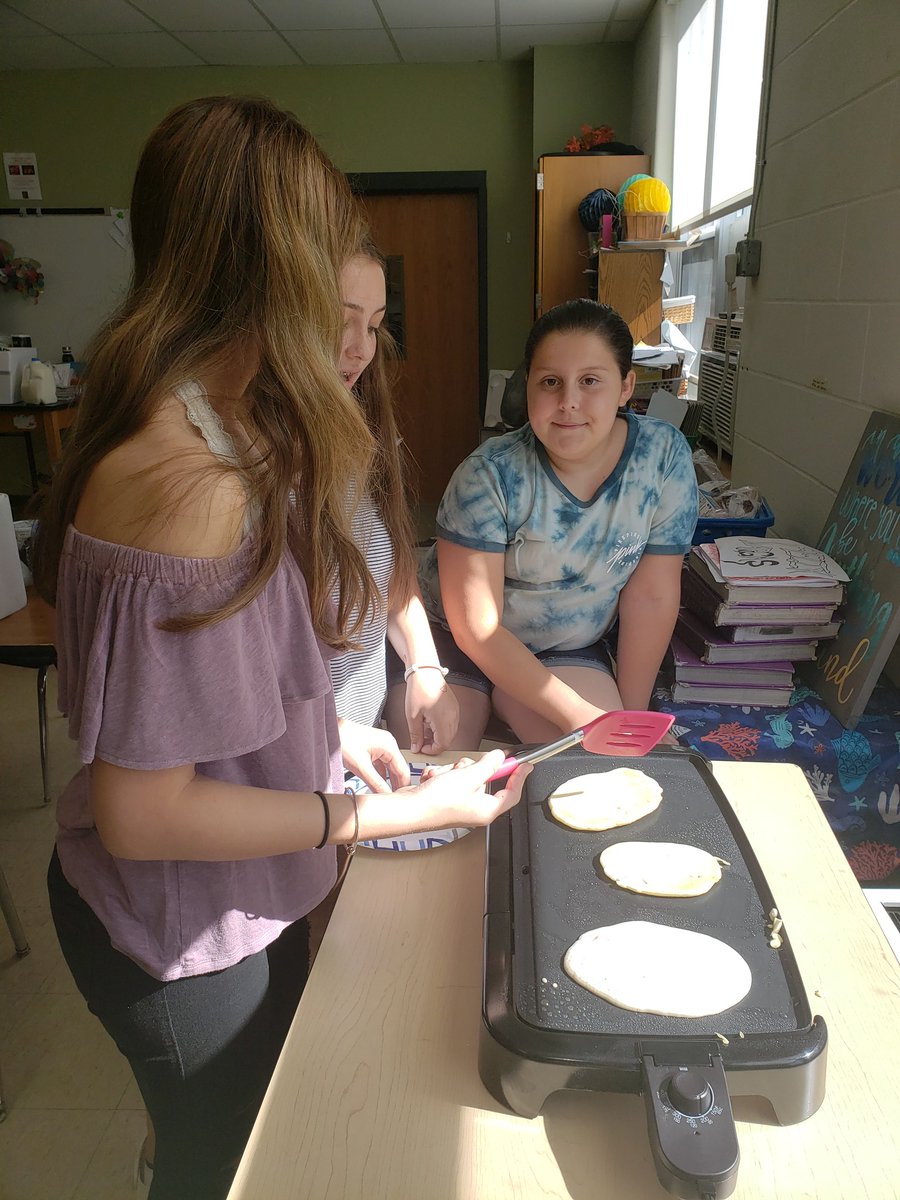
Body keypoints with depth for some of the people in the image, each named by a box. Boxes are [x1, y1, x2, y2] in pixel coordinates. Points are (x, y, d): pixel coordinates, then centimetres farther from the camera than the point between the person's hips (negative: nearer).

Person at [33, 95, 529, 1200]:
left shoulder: (201, 429, -3)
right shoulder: (196, 484, -34)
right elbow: (142, 811, -28)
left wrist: (333, 729, 3)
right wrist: (397, 813, -22)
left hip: (232, 899, 8)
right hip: (183, 939, -8)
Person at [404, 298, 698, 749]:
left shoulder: (665, 458, -14)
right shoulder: (489, 475, -23)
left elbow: (650, 597, -8)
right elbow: (476, 627, -22)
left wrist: (630, 715, -7)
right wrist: (580, 715, -26)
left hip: (569, 648, 3)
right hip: (455, 640, -2)